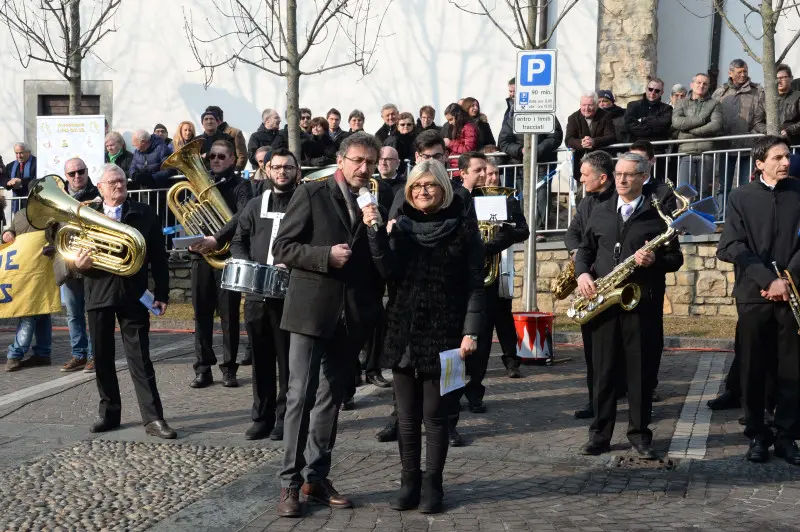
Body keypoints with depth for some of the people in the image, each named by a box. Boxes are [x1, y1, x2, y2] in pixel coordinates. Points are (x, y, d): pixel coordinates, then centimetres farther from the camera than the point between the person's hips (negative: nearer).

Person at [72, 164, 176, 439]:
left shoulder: (144, 214, 3)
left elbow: (158, 257, 2)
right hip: (98, 294, 2)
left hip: (133, 295, -2)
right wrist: (77, 263, -16)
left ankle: (153, 418, -3)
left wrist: (162, 293, -4)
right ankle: (109, 413, 21)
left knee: (140, 358, -3)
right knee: (102, 358, 9)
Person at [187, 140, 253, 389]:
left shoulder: (240, 186, 2)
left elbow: (242, 216, -15)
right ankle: (203, 369, 10)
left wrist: (217, 239, -24)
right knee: (201, 314, 4)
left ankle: (229, 369, 7)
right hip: (201, 256, 4)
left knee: (229, 314, 0)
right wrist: (191, 240, -5)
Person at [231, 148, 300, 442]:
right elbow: (238, 241, 16)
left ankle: (284, 419, 10)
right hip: (256, 293, 4)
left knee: (287, 360, 1)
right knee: (261, 359, 10)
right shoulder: (255, 205, 14)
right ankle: (262, 417, 19)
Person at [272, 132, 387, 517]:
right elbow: (282, 247, -5)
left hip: (351, 315, 4)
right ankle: (290, 483, 3)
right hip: (311, 309, -4)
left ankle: (316, 477, 20)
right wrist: (326, 255, -18)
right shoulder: (311, 194, -2)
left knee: (331, 397, 11)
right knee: (301, 396, -4)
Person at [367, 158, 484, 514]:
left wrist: (471, 331, -12)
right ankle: (409, 482, 17)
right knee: (407, 415, 8)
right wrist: (375, 232, -16)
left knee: (434, 415, 3)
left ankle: (432, 485, 13)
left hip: (443, 334, -3)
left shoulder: (464, 229, -1)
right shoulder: (401, 226, 7)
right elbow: (390, 272, -7)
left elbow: (475, 285, -4)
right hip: (404, 332, 3)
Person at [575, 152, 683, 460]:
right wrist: (582, 273, -3)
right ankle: (600, 434, 12)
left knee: (640, 371, 3)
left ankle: (640, 434, 13)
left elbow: (675, 258, 2)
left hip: (641, 302, -2)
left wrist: (654, 260, -18)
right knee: (603, 370, 5)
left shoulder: (658, 214, 2)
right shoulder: (600, 212, 13)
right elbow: (585, 249, 16)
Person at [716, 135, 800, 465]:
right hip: (754, 295, -1)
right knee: (753, 370, 4)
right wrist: (769, 280, -15)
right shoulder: (740, 197, 3)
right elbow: (731, 248, -6)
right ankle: (757, 435, 15)